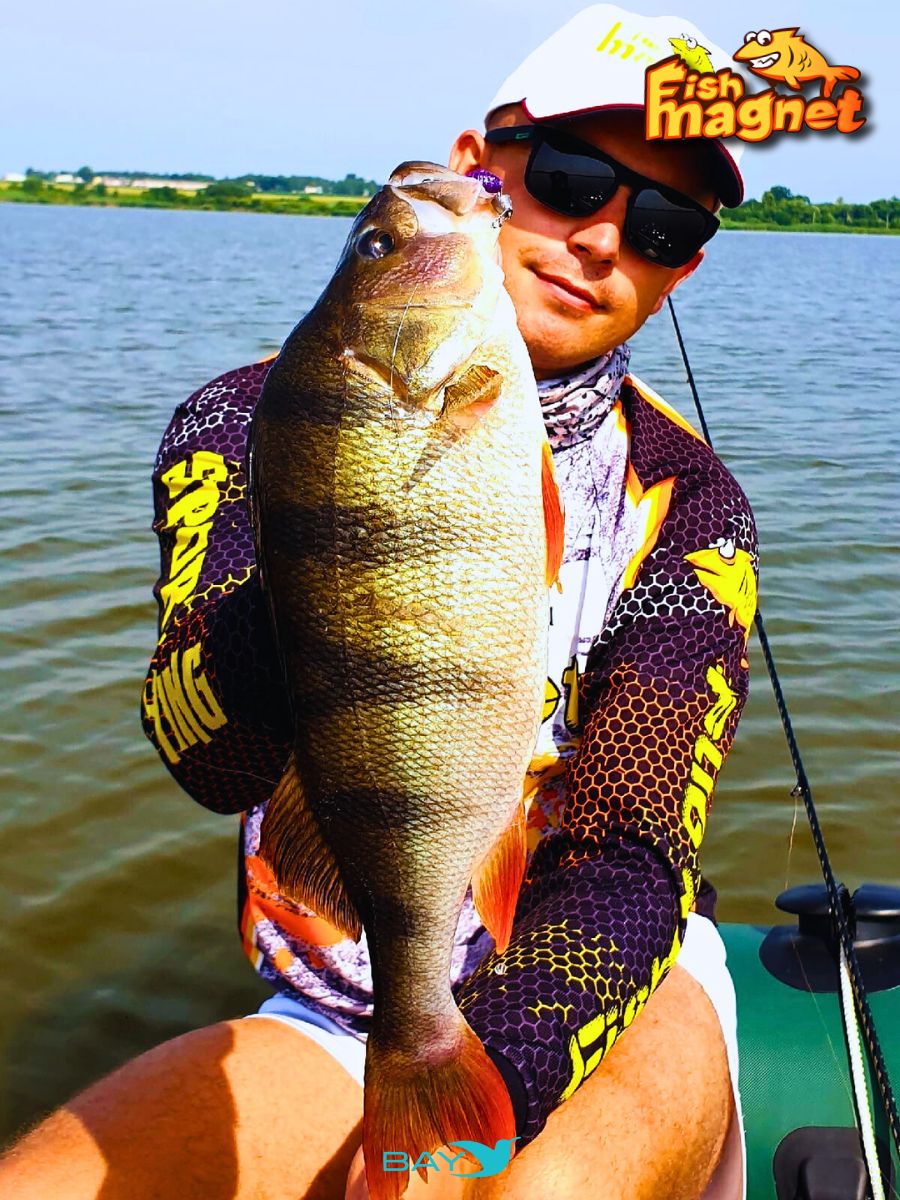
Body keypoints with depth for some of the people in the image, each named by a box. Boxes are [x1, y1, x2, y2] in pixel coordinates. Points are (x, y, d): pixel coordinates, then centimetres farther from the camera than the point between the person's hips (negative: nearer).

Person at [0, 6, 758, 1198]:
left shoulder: (684, 502, -5)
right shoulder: (252, 422, -5)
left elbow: (635, 855, -15)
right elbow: (214, 755, -21)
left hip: (613, 977, -1)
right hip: (333, 1015, 2)